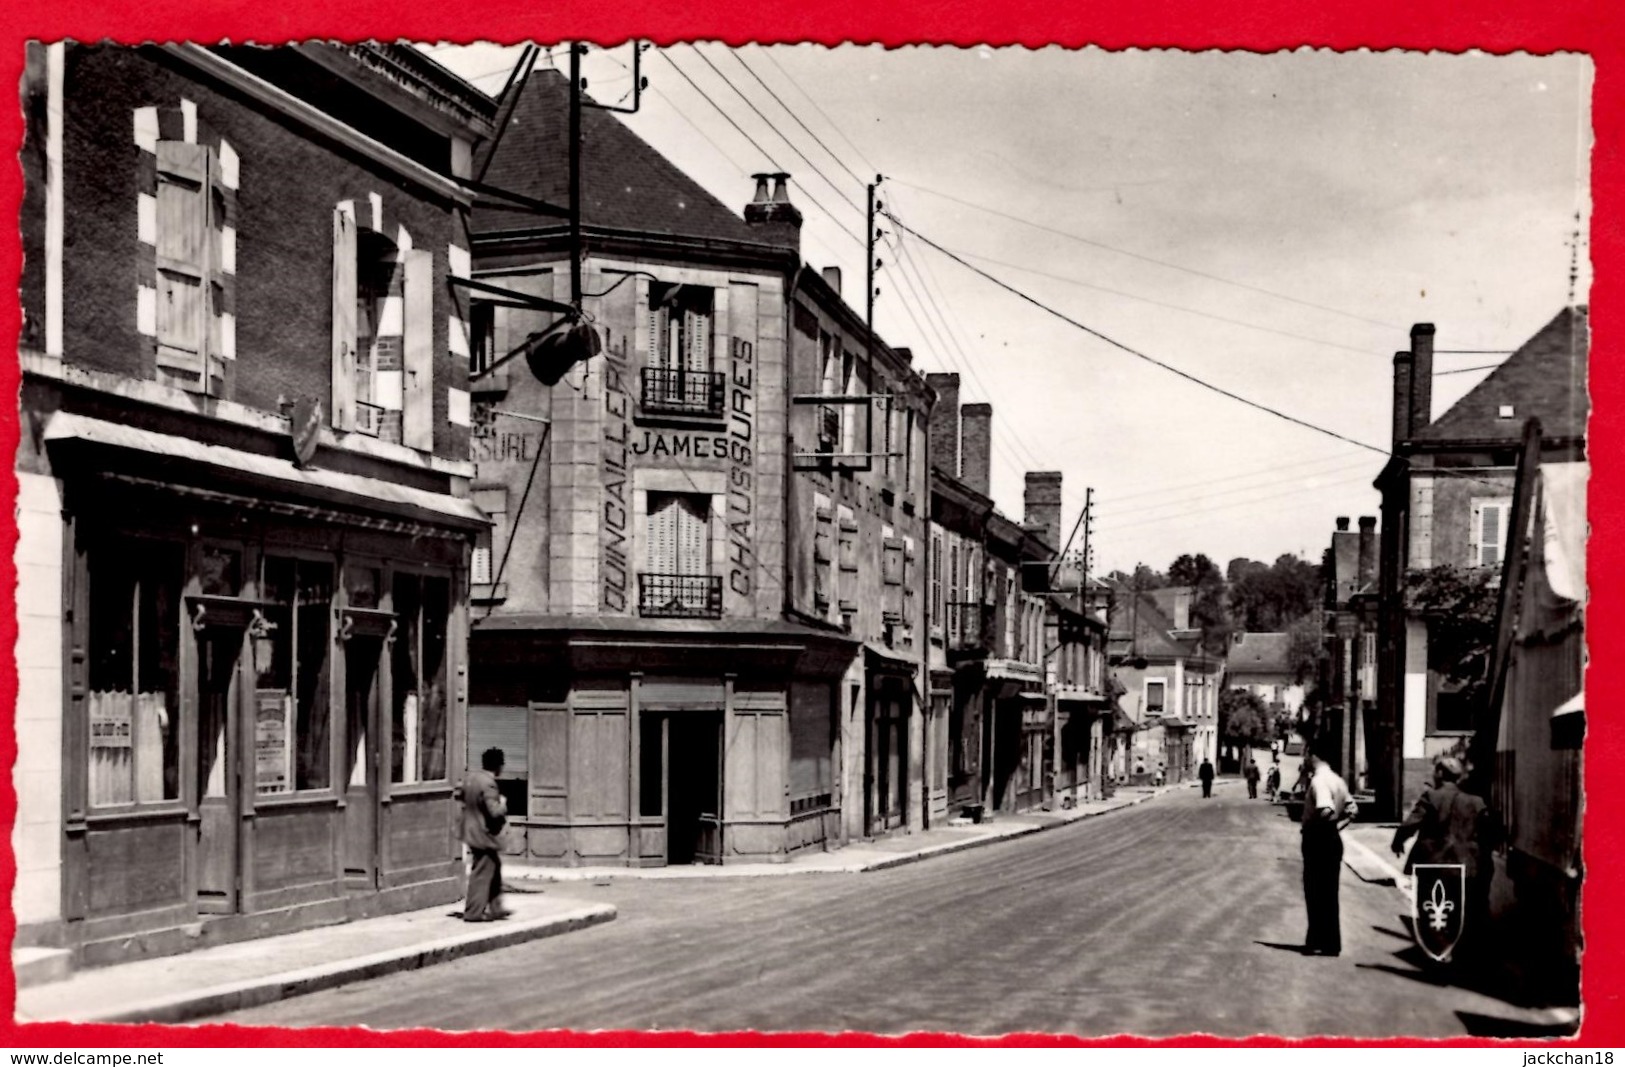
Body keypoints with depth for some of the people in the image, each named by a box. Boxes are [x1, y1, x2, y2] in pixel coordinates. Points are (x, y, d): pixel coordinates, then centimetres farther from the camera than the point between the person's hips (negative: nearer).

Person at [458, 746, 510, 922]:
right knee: (482, 874, 0)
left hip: (471, 830, 9)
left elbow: (465, 800, 17)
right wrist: (503, 804, -8)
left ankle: (495, 908, 26)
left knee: (494, 868, 19)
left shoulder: (470, 777, 3)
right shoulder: (488, 784, -24)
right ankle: (474, 913, 6)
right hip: (483, 834, -9)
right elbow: (495, 812, -28)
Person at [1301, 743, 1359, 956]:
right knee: (1329, 893, 13)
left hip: (1318, 840, -9)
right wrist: (1337, 826, 10)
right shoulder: (1338, 781, 12)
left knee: (1316, 893, -2)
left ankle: (1319, 943, 0)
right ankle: (1331, 943, 17)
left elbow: (1326, 811, -31)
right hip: (1333, 839, 9)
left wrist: (1310, 825, -16)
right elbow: (1351, 811, 17)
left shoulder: (1319, 781, -17)